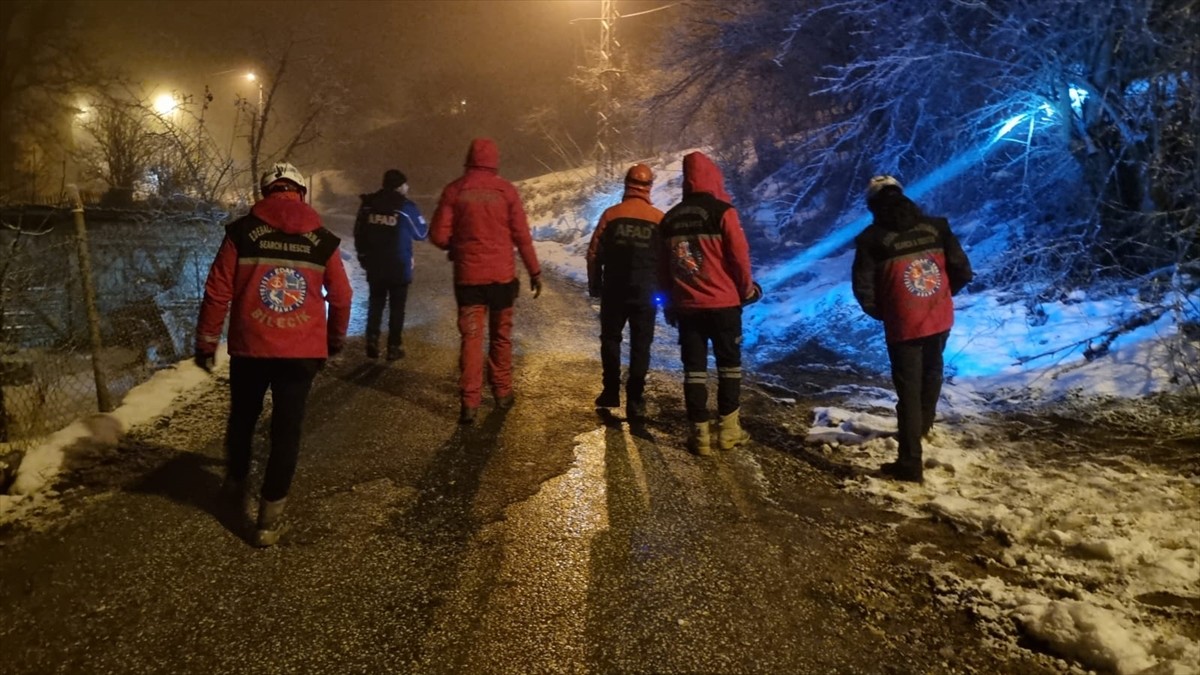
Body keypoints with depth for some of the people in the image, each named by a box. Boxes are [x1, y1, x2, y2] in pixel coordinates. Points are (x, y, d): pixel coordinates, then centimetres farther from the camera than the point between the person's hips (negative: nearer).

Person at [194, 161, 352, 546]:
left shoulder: (242, 231, -3)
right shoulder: (322, 240, 0)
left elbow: (217, 292, -3)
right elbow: (341, 297, 6)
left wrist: (206, 343, 7)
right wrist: (336, 339, 22)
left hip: (249, 347, 1)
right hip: (303, 351, 0)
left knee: (242, 419, 23)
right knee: (286, 431, 7)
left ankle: (235, 484, 45)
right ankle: (270, 518, 10)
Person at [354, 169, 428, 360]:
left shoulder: (368, 204, 1)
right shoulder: (406, 207, -11)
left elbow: (358, 233, 6)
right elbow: (421, 233, 0)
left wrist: (363, 257, 19)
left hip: (374, 266, 3)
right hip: (399, 267, -3)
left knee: (375, 304, 16)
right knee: (397, 307, 7)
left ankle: (372, 343, 10)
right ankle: (394, 347, 8)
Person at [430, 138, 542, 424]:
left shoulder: (454, 190, -3)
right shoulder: (506, 190, -4)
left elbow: (438, 236, -4)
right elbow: (521, 235, -4)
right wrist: (534, 271, 4)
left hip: (468, 276, 0)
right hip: (502, 275, 0)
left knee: (471, 338, 4)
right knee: (501, 336, 15)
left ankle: (470, 402, 1)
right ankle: (502, 392, 23)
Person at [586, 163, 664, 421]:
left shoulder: (611, 214, -2)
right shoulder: (660, 219, -1)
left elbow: (594, 253, 0)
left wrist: (594, 285, 11)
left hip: (614, 290, 0)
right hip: (646, 292, 0)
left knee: (610, 338, 16)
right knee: (641, 344, 6)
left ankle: (611, 392, 19)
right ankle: (634, 400, 6)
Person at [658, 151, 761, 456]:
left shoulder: (670, 219, 6)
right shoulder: (722, 212, -9)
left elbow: (663, 267, 10)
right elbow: (739, 256, -8)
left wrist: (671, 301, 21)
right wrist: (746, 290, 8)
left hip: (685, 306, 4)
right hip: (723, 304, -3)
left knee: (694, 368, 8)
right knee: (729, 365, 11)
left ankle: (700, 434, 9)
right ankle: (728, 429, 14)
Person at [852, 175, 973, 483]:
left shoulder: (872, 239, -9)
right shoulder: (935, 226, 1)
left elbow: (863, 288, -11)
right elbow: (963, 271, 1)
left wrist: (880, 313, 7)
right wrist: (941, 296, 17)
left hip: (903, 324, -4)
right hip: (940, 318, 4)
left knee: (909, 388, 3)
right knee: (931, 373, 27)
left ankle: (910, 463, 3)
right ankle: (923, 426, 50)